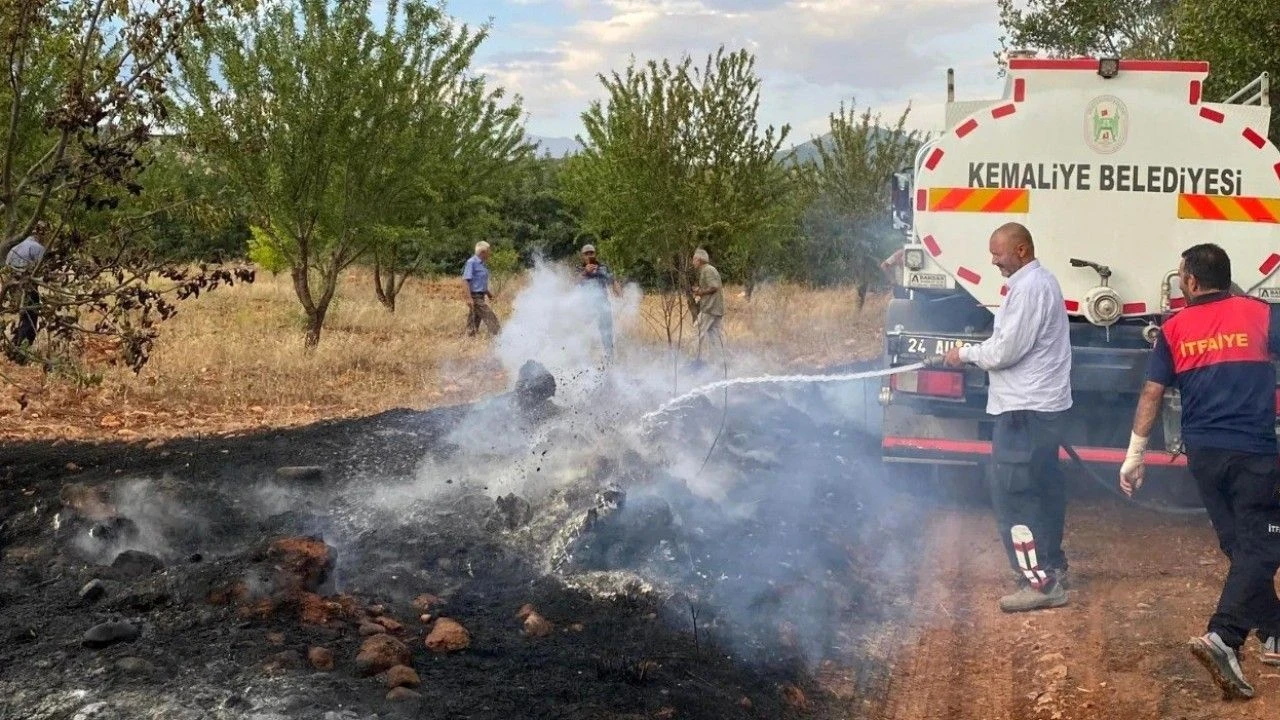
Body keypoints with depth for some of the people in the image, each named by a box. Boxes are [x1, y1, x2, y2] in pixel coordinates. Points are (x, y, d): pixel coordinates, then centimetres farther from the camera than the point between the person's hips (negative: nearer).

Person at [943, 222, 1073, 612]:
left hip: (1025, 410, -11)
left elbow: (1005, 351, -19)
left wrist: (966, 353, -4)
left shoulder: (1028, 288, -17)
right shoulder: (1042, 281, 16)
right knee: (1043, 488, 18)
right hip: (1044, 404, 11)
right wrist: (977, 352, 8)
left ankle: (1040, 581, -10)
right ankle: (1051, 569, 30)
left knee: (1011, 493, -10)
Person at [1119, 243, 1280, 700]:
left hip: (1203, 452, 4)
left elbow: (1151, 393, 4)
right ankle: (1222, 638, -20)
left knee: (1239, 545, 17)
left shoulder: (1175, 328, 4)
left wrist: (1135, 455, 9)